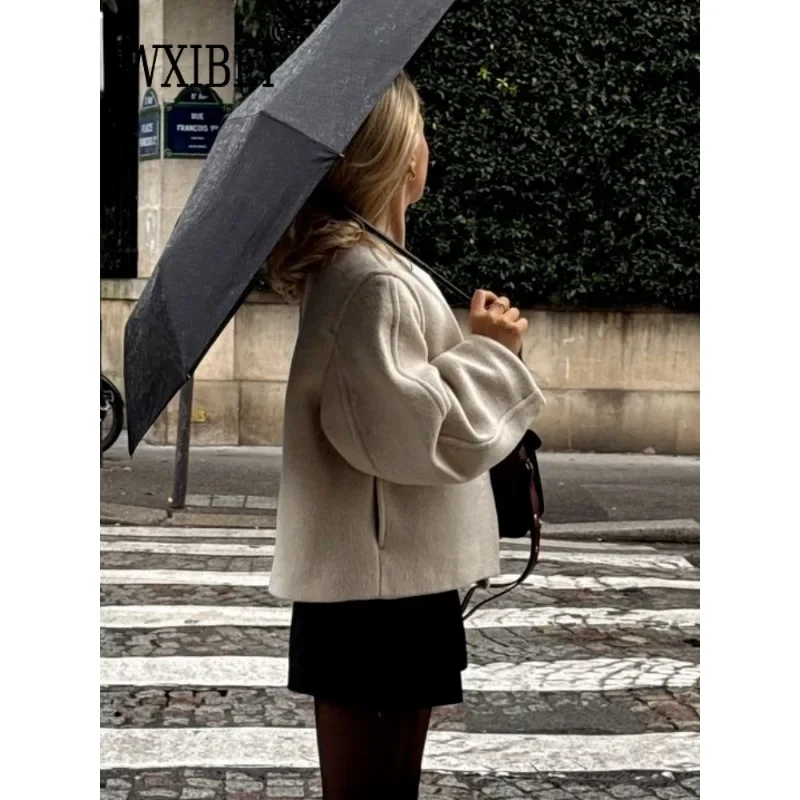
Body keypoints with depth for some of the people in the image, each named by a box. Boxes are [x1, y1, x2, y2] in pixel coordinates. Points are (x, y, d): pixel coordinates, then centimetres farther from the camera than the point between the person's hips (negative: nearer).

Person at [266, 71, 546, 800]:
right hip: (378, 580, -10)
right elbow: (404, 428, -25)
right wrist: (491, 353, -13)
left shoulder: (348, 262, 13)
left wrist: (471, 339, 9)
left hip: (385, 571, 10)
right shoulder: (372, 279, -19)